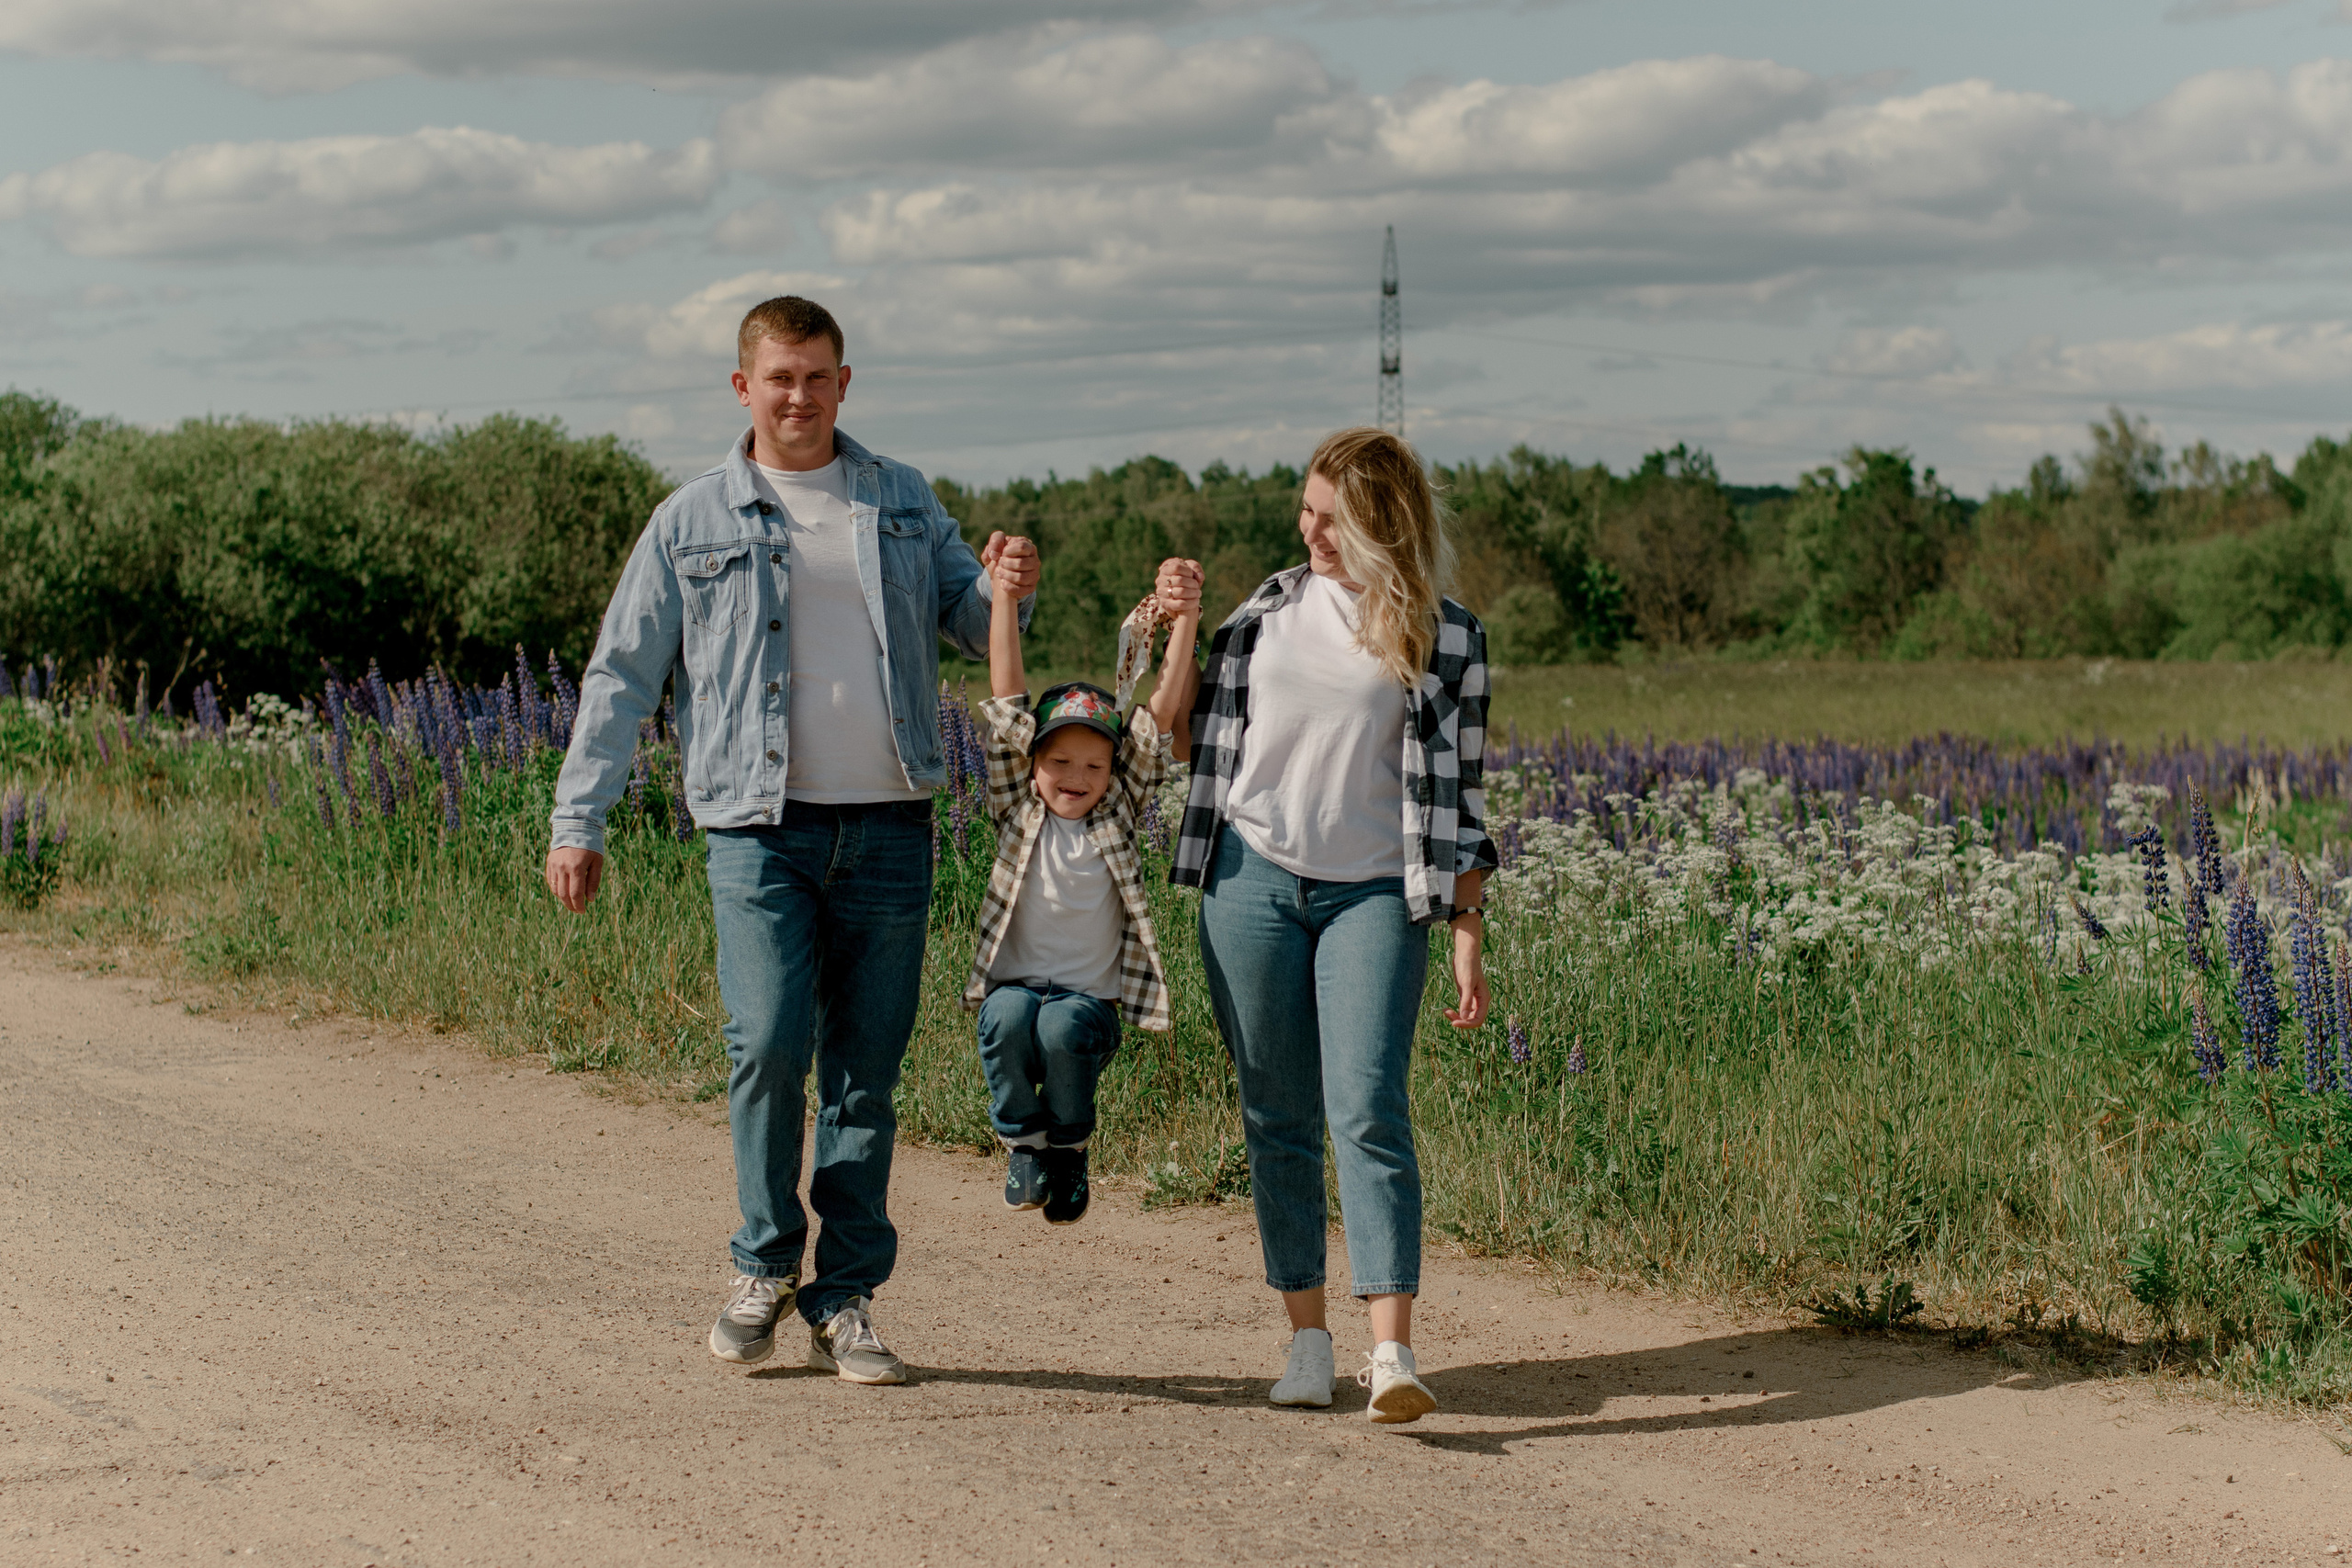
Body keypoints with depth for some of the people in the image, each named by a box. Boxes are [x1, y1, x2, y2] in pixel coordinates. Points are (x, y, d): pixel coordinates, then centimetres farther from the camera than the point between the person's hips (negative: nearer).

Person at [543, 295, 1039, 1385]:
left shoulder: (903, 504, 14)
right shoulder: (694, 521, 8)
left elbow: (969, 625, 19)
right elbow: (622, 675, 9)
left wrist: (1002, 590, -6)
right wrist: (578, 822, 4)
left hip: (888, 826, 2)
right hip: (760, 827, -2)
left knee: (867, 1072, 3)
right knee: (771, 1043, -16)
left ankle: (844, 1305, 12)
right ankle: (765, 1266, 6)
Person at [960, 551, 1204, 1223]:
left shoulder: (1119, 811, 5)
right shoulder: (1019, 809, 4)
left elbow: (1162, 715, -3)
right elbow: (1007, 696, -2)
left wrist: (1184, 622, -13)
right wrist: (1004, 597, -8)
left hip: (1091, 998, 0)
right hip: (1015, 984, 0)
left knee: (1062, 1029, -32)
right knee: (1009, 1016, -33)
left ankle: (1069, 1146, -1)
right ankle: (1023, 1143, -5)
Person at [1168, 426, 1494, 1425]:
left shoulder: (1446, 638, 1)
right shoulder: (1270, 607, 10)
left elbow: (1457, 795, 2)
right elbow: (1195, 736, 19)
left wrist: (1467, 936, -3)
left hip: (1375, 893, -3)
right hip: (1253, 879, 3)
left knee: (1368, 1112, -15)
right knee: (1278, 1120, 4)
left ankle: (1392, 1357, -20)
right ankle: (1307, 1341, 11)